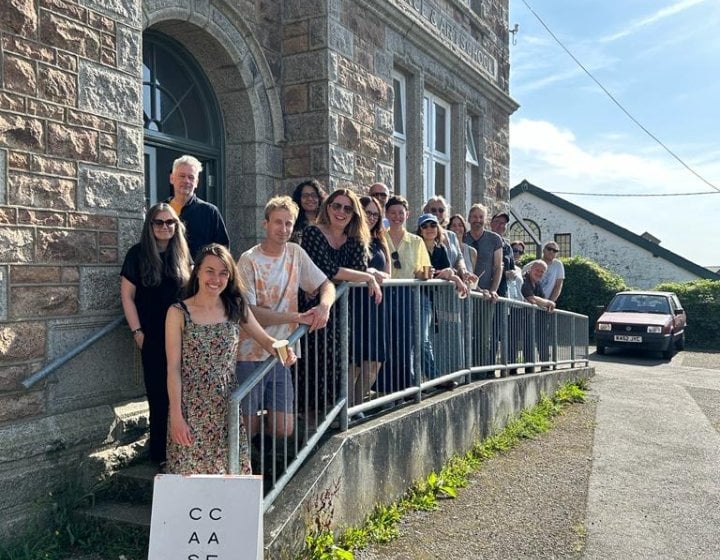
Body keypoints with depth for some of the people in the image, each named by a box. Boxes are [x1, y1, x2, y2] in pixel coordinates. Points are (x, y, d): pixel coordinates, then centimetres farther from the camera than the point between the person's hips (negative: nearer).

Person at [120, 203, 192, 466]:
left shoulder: (182, 255, 7)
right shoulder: (137, 254, -2)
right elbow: (127, 296, -2)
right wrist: (137, 331, -7)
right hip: (153, 337, -2)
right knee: (158, 394, 2)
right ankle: (160, 452, 13)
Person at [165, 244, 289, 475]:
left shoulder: (236, 308, 3)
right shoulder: (178, 313, -6)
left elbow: (265, 339, 10)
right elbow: (173, 369, -6)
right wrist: (176, 416, -10)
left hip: (227, 408, 3)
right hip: (191, 410, -3)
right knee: (190, 471, 4)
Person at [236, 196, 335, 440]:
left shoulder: (295, 253, 5)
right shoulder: (249, 260, -10)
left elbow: (326, 285, 8)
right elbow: (250, 313, -16)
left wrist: (324, 305, -15)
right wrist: (298, 317, -20)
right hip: (250, 355, -4)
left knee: (284, 430, 3)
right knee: (249, 428, 0)